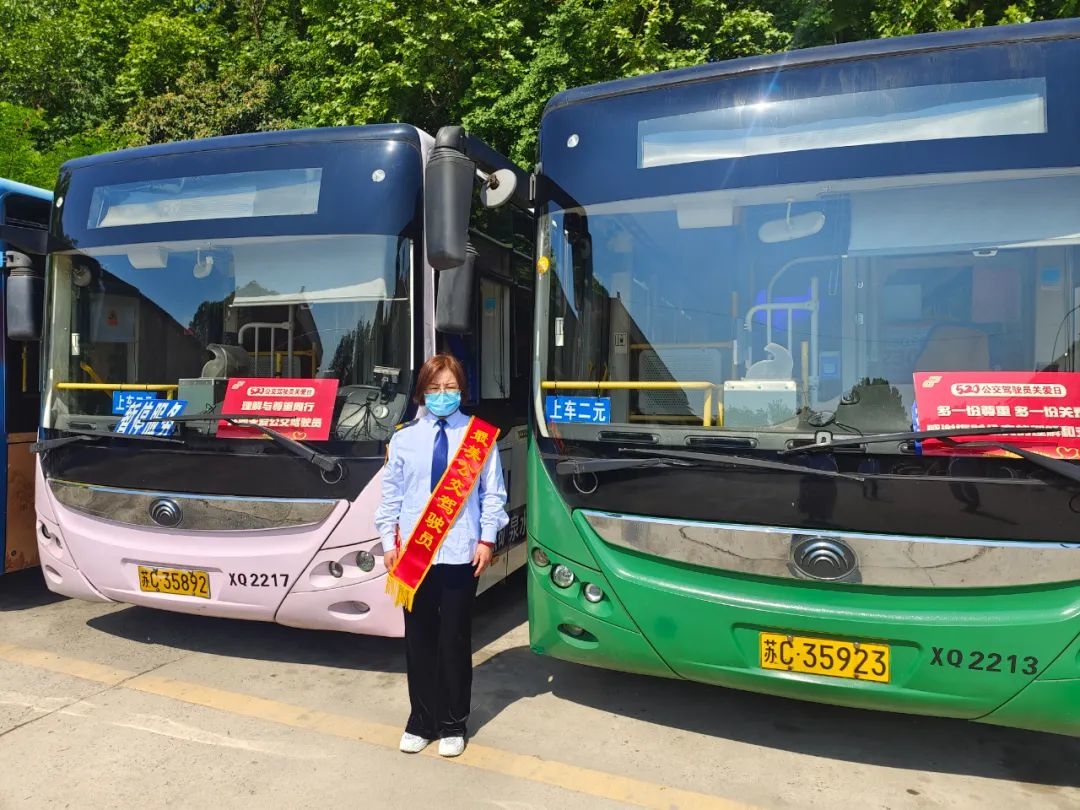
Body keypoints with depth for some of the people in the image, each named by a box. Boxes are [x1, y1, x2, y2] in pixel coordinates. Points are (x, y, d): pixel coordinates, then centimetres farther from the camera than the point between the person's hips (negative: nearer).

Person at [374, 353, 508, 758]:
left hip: (460, 553, -1)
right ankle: (421, 721, 27)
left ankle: (453, 725, 25)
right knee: (419, 641, 11)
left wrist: (487, 539, -4)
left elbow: (492, 493, 1)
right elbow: (390, 495, 5)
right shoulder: (404, 439, 2)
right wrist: (389, 542, 2)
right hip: (413, 553, 2)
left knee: (455, 641, 8)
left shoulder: (480, 437, -2)